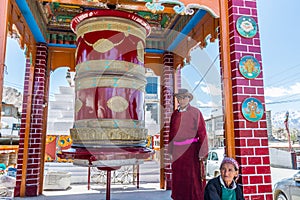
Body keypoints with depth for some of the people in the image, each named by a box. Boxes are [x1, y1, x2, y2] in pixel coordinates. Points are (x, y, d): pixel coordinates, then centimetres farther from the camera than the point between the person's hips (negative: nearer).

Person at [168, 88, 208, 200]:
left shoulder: (196, 112, -5)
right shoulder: (175, 114, 8)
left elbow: (202, 132, -8)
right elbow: (172, 132, 12)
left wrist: (202, 152, -12)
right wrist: (171, 150, 12)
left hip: (191, 149, -4)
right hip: (178, 150, 5)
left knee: (193, 176, 1)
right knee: (178, 177, 11)